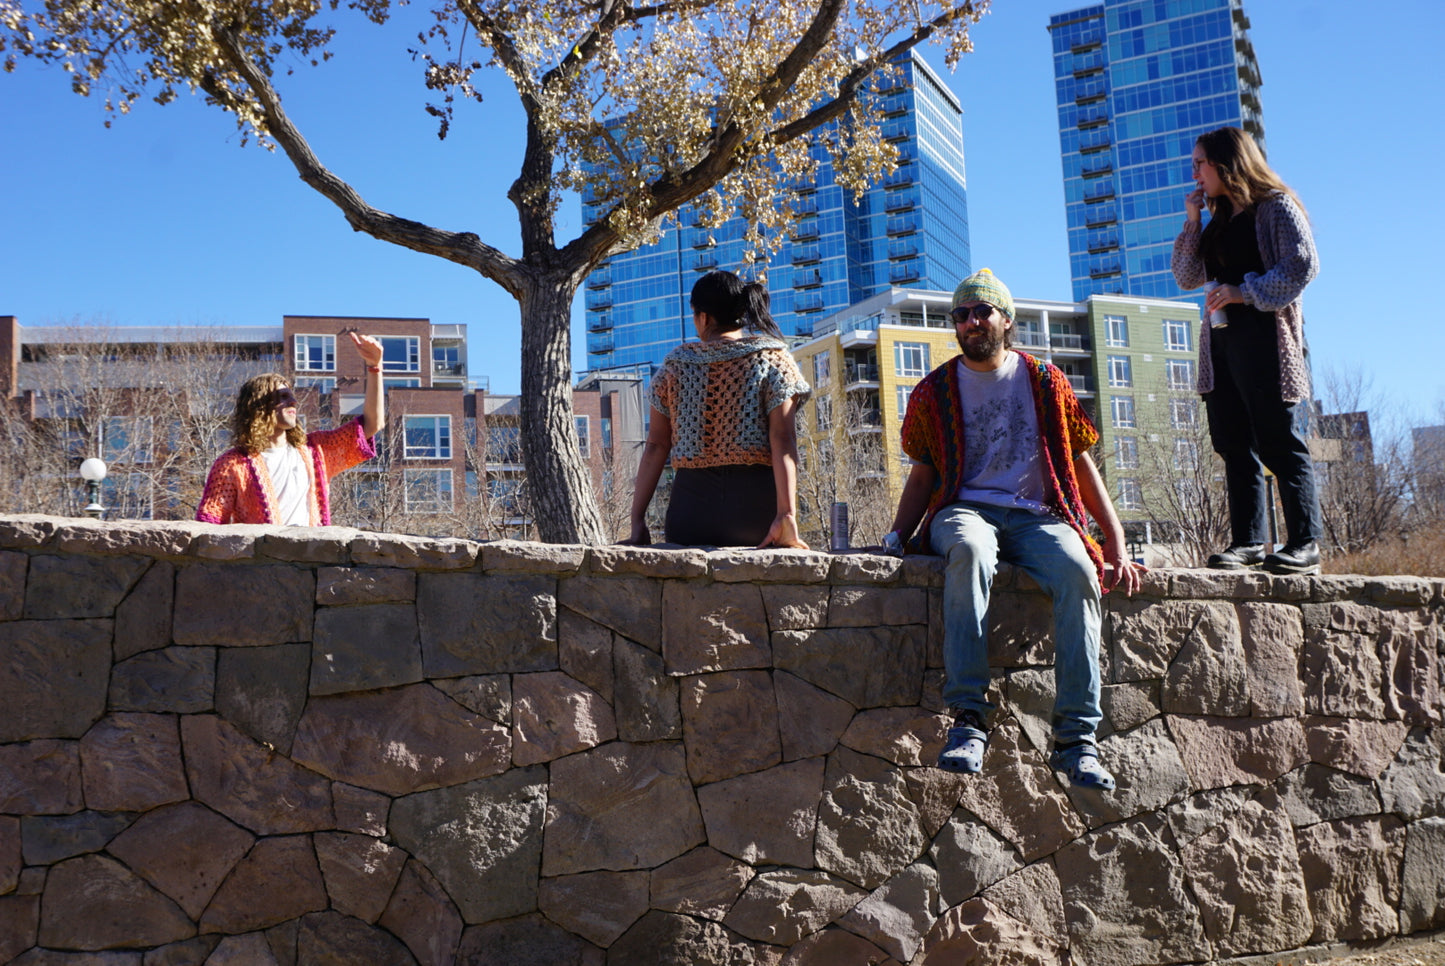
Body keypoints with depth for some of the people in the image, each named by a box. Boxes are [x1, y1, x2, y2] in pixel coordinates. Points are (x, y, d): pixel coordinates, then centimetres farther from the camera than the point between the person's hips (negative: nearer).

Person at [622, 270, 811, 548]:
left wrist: (637, 522, 7)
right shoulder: (772, 358, 3)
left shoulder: (676, 363, 8)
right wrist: (787, 515, -16)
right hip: (754, 503, -2)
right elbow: (783, 440, -9)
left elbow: (656, 445, 6)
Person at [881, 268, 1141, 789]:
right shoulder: (935, 391, 15)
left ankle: (1076, 736, -31)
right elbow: (923, 475, 16)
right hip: (965, 508, -1)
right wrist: (895, 539, -2)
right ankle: (968, 718, -41)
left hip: (1036, 515, 1)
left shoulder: (1046, 383, 15)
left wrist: (1119, 548, 5)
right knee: (969, 550, -40)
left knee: (1077, 569, -34)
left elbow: (1081, 466, 14)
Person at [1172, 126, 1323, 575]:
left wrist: (1245, 292, -16)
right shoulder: (1219, 219, 21)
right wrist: (1192, 221, 8)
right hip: (1220, 337, 8)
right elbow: (1187, 277, 16)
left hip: (1263, 336, -7)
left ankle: (1305, 544, -5)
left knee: (1277, 441, -9)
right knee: (1233, 444, 2)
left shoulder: (1275, 206, 0)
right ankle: (1247, 541, 4)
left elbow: (1303, 264, -12)